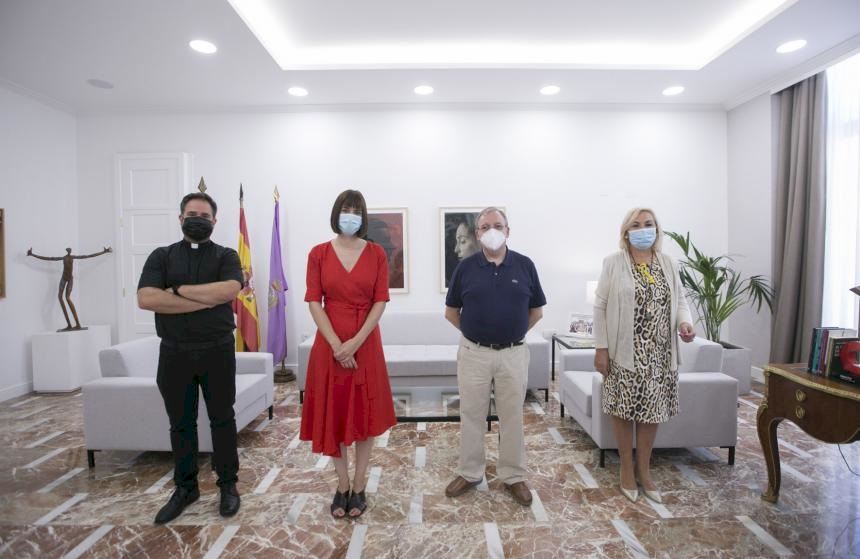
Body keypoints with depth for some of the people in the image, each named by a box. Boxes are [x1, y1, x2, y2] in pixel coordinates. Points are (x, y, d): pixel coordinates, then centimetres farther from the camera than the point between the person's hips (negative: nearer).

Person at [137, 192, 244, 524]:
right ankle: (185, 488, 29)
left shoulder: (226, 256, 3)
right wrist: (206, 301, -16)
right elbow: (146, 299, -11)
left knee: (222, 420, 8)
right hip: (175, 353, 2)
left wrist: (179, 290, -13)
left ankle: (228, 484, 23)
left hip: (217, 351, -1)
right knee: (180, 424, 13)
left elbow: (229, 290, -18)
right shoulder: (161, 256, 6)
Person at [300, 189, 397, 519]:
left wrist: (356, 341, -14)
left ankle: (359, 486, 24)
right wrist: (336, 344, -13)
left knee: (365, 414, 7)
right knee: (332, 415, 8)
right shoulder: (318, 253, 1)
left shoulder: (376, 253, 1)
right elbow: (314, 302, -4)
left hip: (366, 343, 0)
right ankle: (342, 486, 26)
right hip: (329, 344, 1)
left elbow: (380, 301, -4)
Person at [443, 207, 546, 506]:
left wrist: (513, 332, 6)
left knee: (512, 417, 11)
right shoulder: (465, 267, -2)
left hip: (513, 354, 0)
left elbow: (536, 311, 7)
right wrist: (474, 332, 5)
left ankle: (514, 476, 29)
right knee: (471, 416, 11)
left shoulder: (525, 265, -1)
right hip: (473, 353, 0)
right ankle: (469, 473, 28)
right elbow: (451, 311, 6)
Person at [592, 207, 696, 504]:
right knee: (624, 410, 6)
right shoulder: (613, 262, -5)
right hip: (624, 352, -4)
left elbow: (680, 301, 13)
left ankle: (644, 469, 30)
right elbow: (600, 307, -5)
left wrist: (685, 322, -11)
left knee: (652, 410, 12)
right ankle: (627, 468, 26)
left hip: (659, 354, 4)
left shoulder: (669, 264, 8)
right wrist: (601, 347, -9)